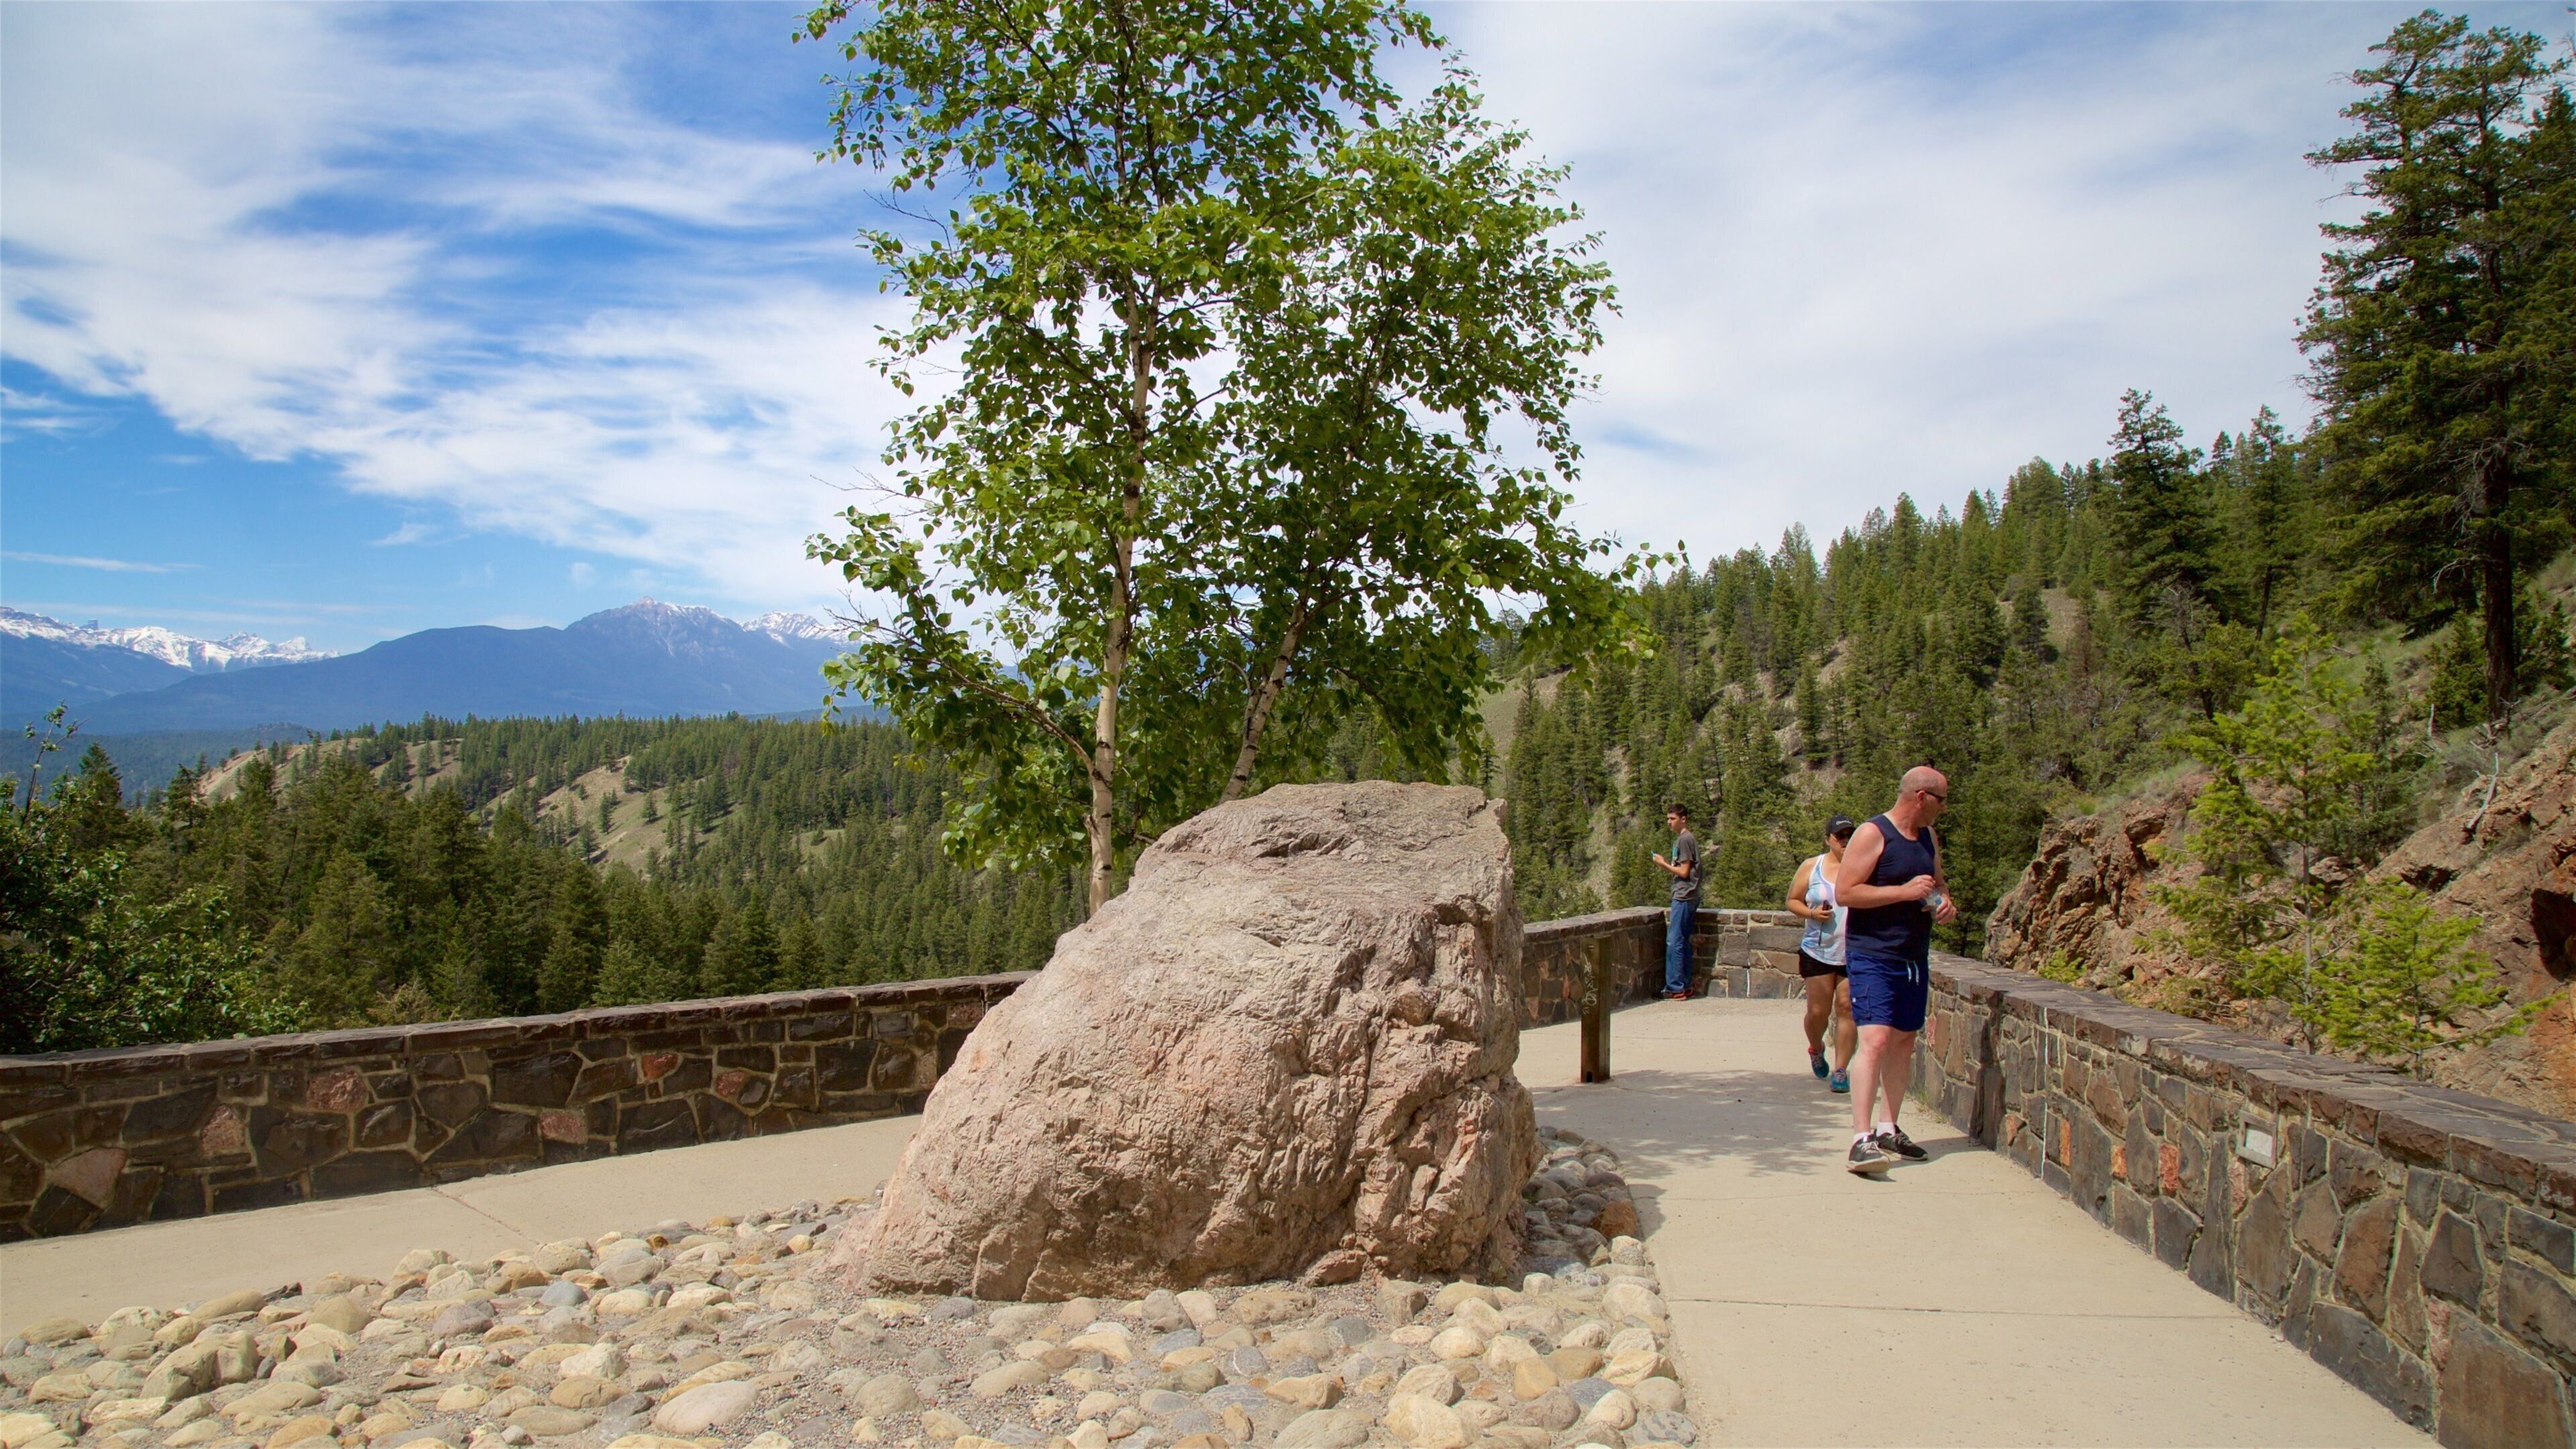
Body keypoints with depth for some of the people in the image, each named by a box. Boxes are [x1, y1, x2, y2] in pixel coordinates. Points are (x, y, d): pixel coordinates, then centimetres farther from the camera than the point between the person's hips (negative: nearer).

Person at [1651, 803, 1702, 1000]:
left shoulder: (1685, 839, -12)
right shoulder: (1684, 839, 18)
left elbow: (1684, 872, -15)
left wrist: (1664, 864, -7)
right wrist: (1666, 865, 8)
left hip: (1683, 897, -10)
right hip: (1685, 897, 10)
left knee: (1674, 942, -9)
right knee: (1683, 943, 11)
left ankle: (1675, 989, -9)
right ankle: (1685, 987, 14)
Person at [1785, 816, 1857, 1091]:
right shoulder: (1811, 867, 5)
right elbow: (1792, 901, 10)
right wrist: (1812, 913, -9)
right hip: (1818, 952, 1)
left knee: (1846, 1009, -6)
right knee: (1818, 1011, 4)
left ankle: (1841, 1069, 2)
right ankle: (1816, 1049, 35)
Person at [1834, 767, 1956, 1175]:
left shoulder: (1929, 837, 14)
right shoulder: (1873, 834, -11)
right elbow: (1844, 892, -17)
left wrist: (1943, 902, 7)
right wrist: (1904, 891, -20)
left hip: (1915, 957, 8)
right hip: (1873, 957, -8)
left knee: (1904, 1041, 12)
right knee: (1875, 1039, -17)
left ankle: (1888, 1129, 23)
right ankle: (1862, 1139, -20)